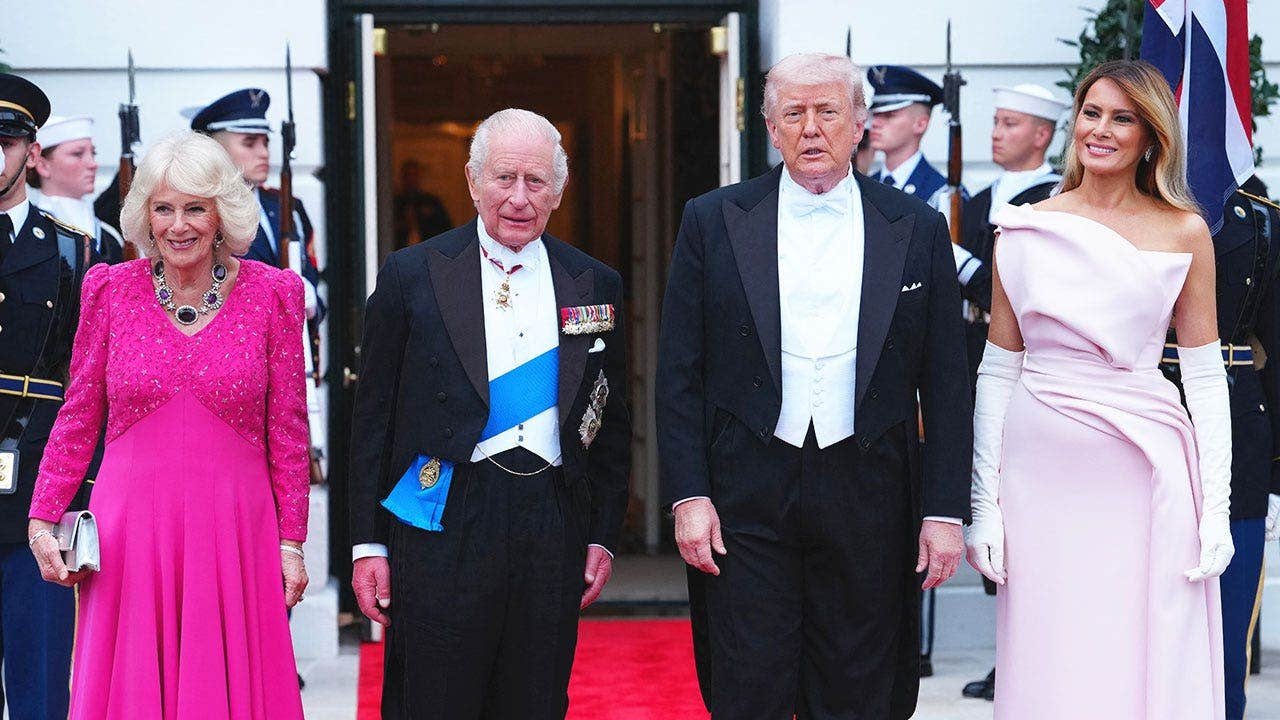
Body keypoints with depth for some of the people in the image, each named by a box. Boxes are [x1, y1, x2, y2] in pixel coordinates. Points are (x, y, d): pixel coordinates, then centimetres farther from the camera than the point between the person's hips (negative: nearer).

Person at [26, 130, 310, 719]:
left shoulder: (272, 293, 2)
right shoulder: (110, 289, 4)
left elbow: (288, 431, 4)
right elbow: (77, 419, 9)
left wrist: (291, 542, 2)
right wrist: (42, 522, 3)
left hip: (234, 533, -1)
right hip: (130, 532, 1)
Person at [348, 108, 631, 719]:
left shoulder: (596, 286, 9)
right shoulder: (411, 276, 2)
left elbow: (611, 424, 14)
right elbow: (373, 419, 2)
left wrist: (603, 536, 9)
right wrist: (368, 543, -2)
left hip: (554, 528, 3)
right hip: (442, 525, -2)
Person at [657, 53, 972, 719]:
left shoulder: (917, 229, 5)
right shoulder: (713, 221, 4)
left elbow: (946, 384, 5)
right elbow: (679, 374, 3)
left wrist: (945, 510, -1)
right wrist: (688, 496, -5)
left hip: (869, 502, 1)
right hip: (747, 496, 0)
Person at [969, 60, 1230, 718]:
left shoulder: (1184, 233, 3)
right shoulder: (1025, 230, 5)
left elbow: (1205, 375, 4)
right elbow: (998, 369, 6)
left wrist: (1216, 509, -3)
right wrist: (984, 504, 1)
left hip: (1146, 470, -1)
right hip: (1042, 477, 1)